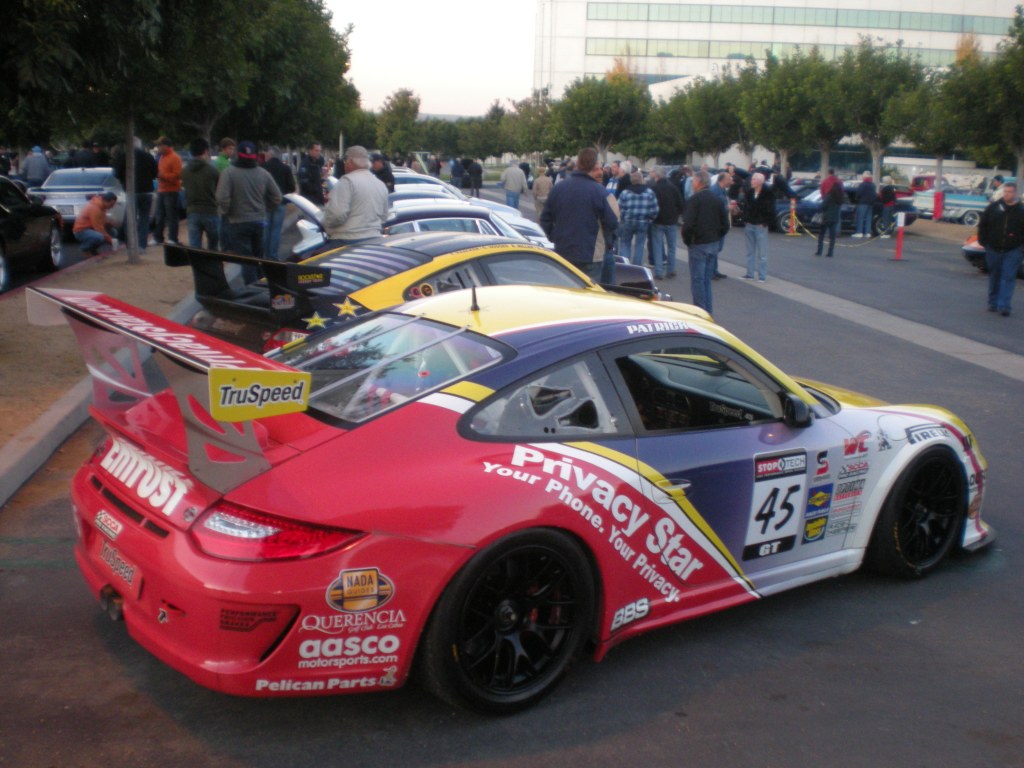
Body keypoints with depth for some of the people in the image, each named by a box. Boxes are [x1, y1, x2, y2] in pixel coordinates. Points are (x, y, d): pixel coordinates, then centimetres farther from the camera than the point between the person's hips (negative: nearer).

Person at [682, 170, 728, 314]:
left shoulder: (694, 199, -14)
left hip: (698, 244, -7)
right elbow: (725, 224, 12)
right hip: (713, 244, 7)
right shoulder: (716, 199, 9)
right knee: (707, 279, 15)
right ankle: (708, 312, 18)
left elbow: (688, 224, -20)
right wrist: (716, 237, 15)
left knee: (697, 280, -3)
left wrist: (687, 240, -6)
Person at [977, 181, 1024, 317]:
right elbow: (982, 225, 8)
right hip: (993, 249, 2)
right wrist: (982, 241, 2)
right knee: (994, 277, 13)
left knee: (1008, 278, -7)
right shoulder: (993, 207, 1)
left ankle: (1003, 306, -10)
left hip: (1012, 251, -2)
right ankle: (993, 303, 26)